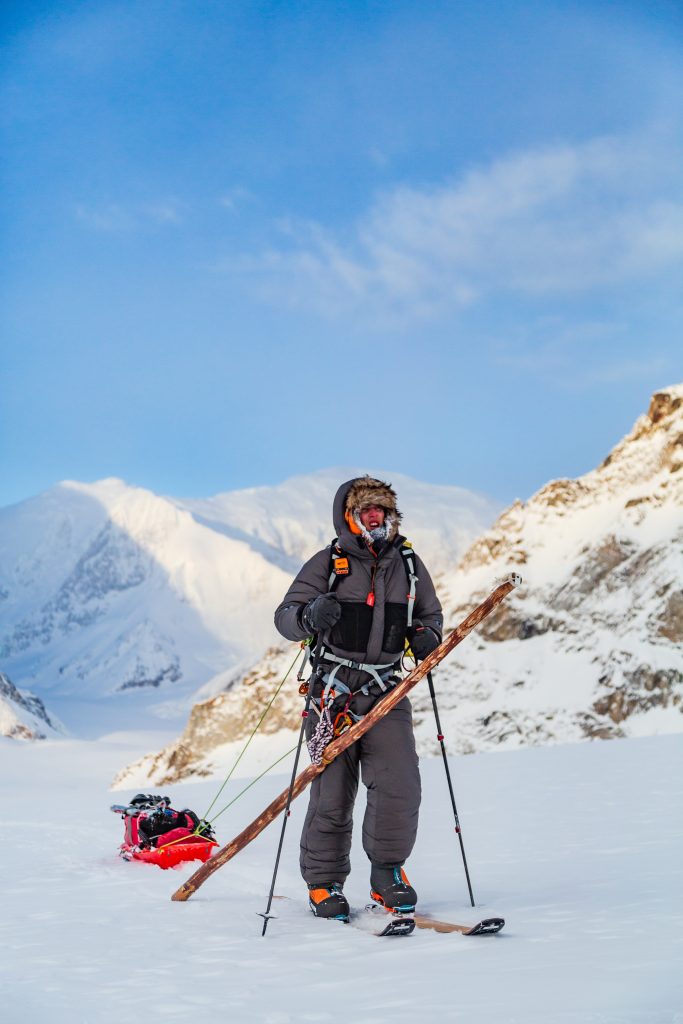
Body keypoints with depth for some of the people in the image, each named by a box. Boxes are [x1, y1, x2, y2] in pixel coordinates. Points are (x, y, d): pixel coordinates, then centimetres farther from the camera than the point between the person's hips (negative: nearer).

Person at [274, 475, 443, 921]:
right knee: (332, 793, 1)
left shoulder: (408, 564, 10)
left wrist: (427, 635, 0)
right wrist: (310, 616, -28)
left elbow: (431, 613, 23)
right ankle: (324, 883, 17)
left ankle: (388, 871, 12)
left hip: (387, 692, 3)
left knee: (400, 785, -9)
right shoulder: (327, 563, -1)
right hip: (334, 692, -3)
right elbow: (285, 616, -6)